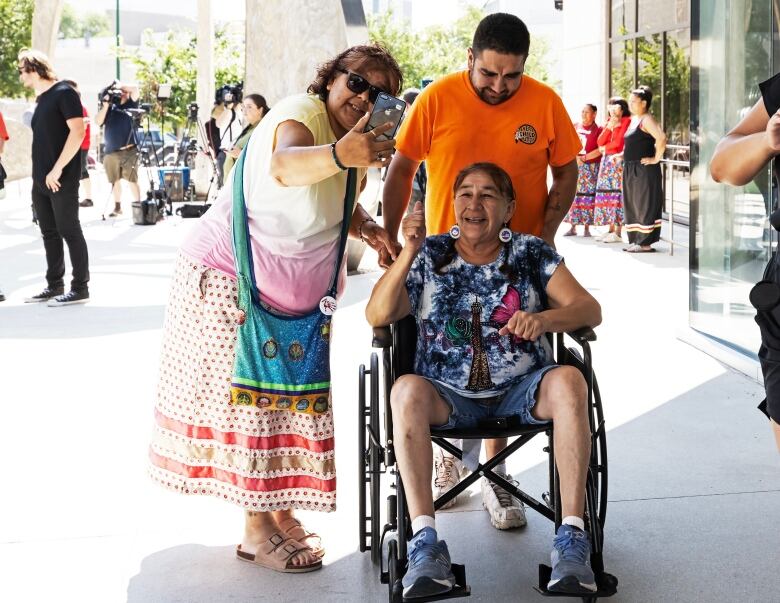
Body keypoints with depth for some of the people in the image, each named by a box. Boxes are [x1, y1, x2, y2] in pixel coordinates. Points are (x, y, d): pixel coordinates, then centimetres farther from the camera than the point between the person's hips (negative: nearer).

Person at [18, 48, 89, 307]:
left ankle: (80, 288, 2)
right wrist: (40, 174, 12)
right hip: (41, 181, 8)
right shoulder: (42, 99, 16)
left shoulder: (63, 93, -9)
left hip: (61, 180, -8)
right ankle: (54, 285, 19)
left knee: (69, 232, -4)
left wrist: (57, 169, -20)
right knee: (49, 233, 12)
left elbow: (78, 131, -18)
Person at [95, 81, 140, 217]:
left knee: (132, 180, -9)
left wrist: (120, 85, -7)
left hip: (129, 150, -3)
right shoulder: (110, 108, 11)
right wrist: (105, 106, -9)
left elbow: (135, 89, -9)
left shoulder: (131, 104, 5)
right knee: (115, 181, 10)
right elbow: (98, 122, -1)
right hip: (110, 151, 3)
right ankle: (117, 207, 20)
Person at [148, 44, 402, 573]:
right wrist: (338, 155, -69)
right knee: (248, 396, -5)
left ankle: (280, 514, 23)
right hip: (231, 280, -9)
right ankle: (258, 529, 3)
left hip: (292, 293, 9)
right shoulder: (301, 114, -24)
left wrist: (364, 225, -3)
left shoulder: (353, 138, 4)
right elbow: (285, 166, -48)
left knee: (288, 397, 11)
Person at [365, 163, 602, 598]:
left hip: (521, 391, 0)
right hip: (450, 397, 0)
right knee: (407, 390, -32)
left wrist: (544, 319, -23)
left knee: (569, 380, -31)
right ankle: (425, 542, -35)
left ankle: (572, 537, -30)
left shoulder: (532, 254, 7)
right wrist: (408, 255, -17)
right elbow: (377, 316, -4)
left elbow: (590, 309, -1)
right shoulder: (431, 257, 6)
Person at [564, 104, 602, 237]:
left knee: (588, 196, -5)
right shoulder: (575, 127, 13)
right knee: (573, 195, 1)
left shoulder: (598, 129, -1)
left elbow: (600, 150, -11)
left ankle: (586, 227, 1)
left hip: (591, 167, -4)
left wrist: (583, 158, -15)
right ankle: (573, 226, 5)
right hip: (574, 167, 4)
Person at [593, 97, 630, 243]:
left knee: (617, 193, -9)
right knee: (606, 194, 4)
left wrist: (605, 147, 5)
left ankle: (618, 233, -8)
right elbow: (600, 142, 10)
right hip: (607, 161, 7)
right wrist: (608, 127, -3)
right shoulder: (609, 121, 17)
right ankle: (611, 230, 8)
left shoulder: (626, 121, -5)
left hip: (618, 160, -7)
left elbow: (619, 142, -12)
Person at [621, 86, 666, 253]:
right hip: (631, 170, 10)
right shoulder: (634, 120, 16)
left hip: (645, 170, -10)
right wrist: (623, 155, 21)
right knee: (632, 204, 11)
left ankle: (645, 242, -4)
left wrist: (656, 159, -21)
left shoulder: (646, 120, -12)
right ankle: (636, 240, 16)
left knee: (645, 205, -6)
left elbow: (661, 138, -27)